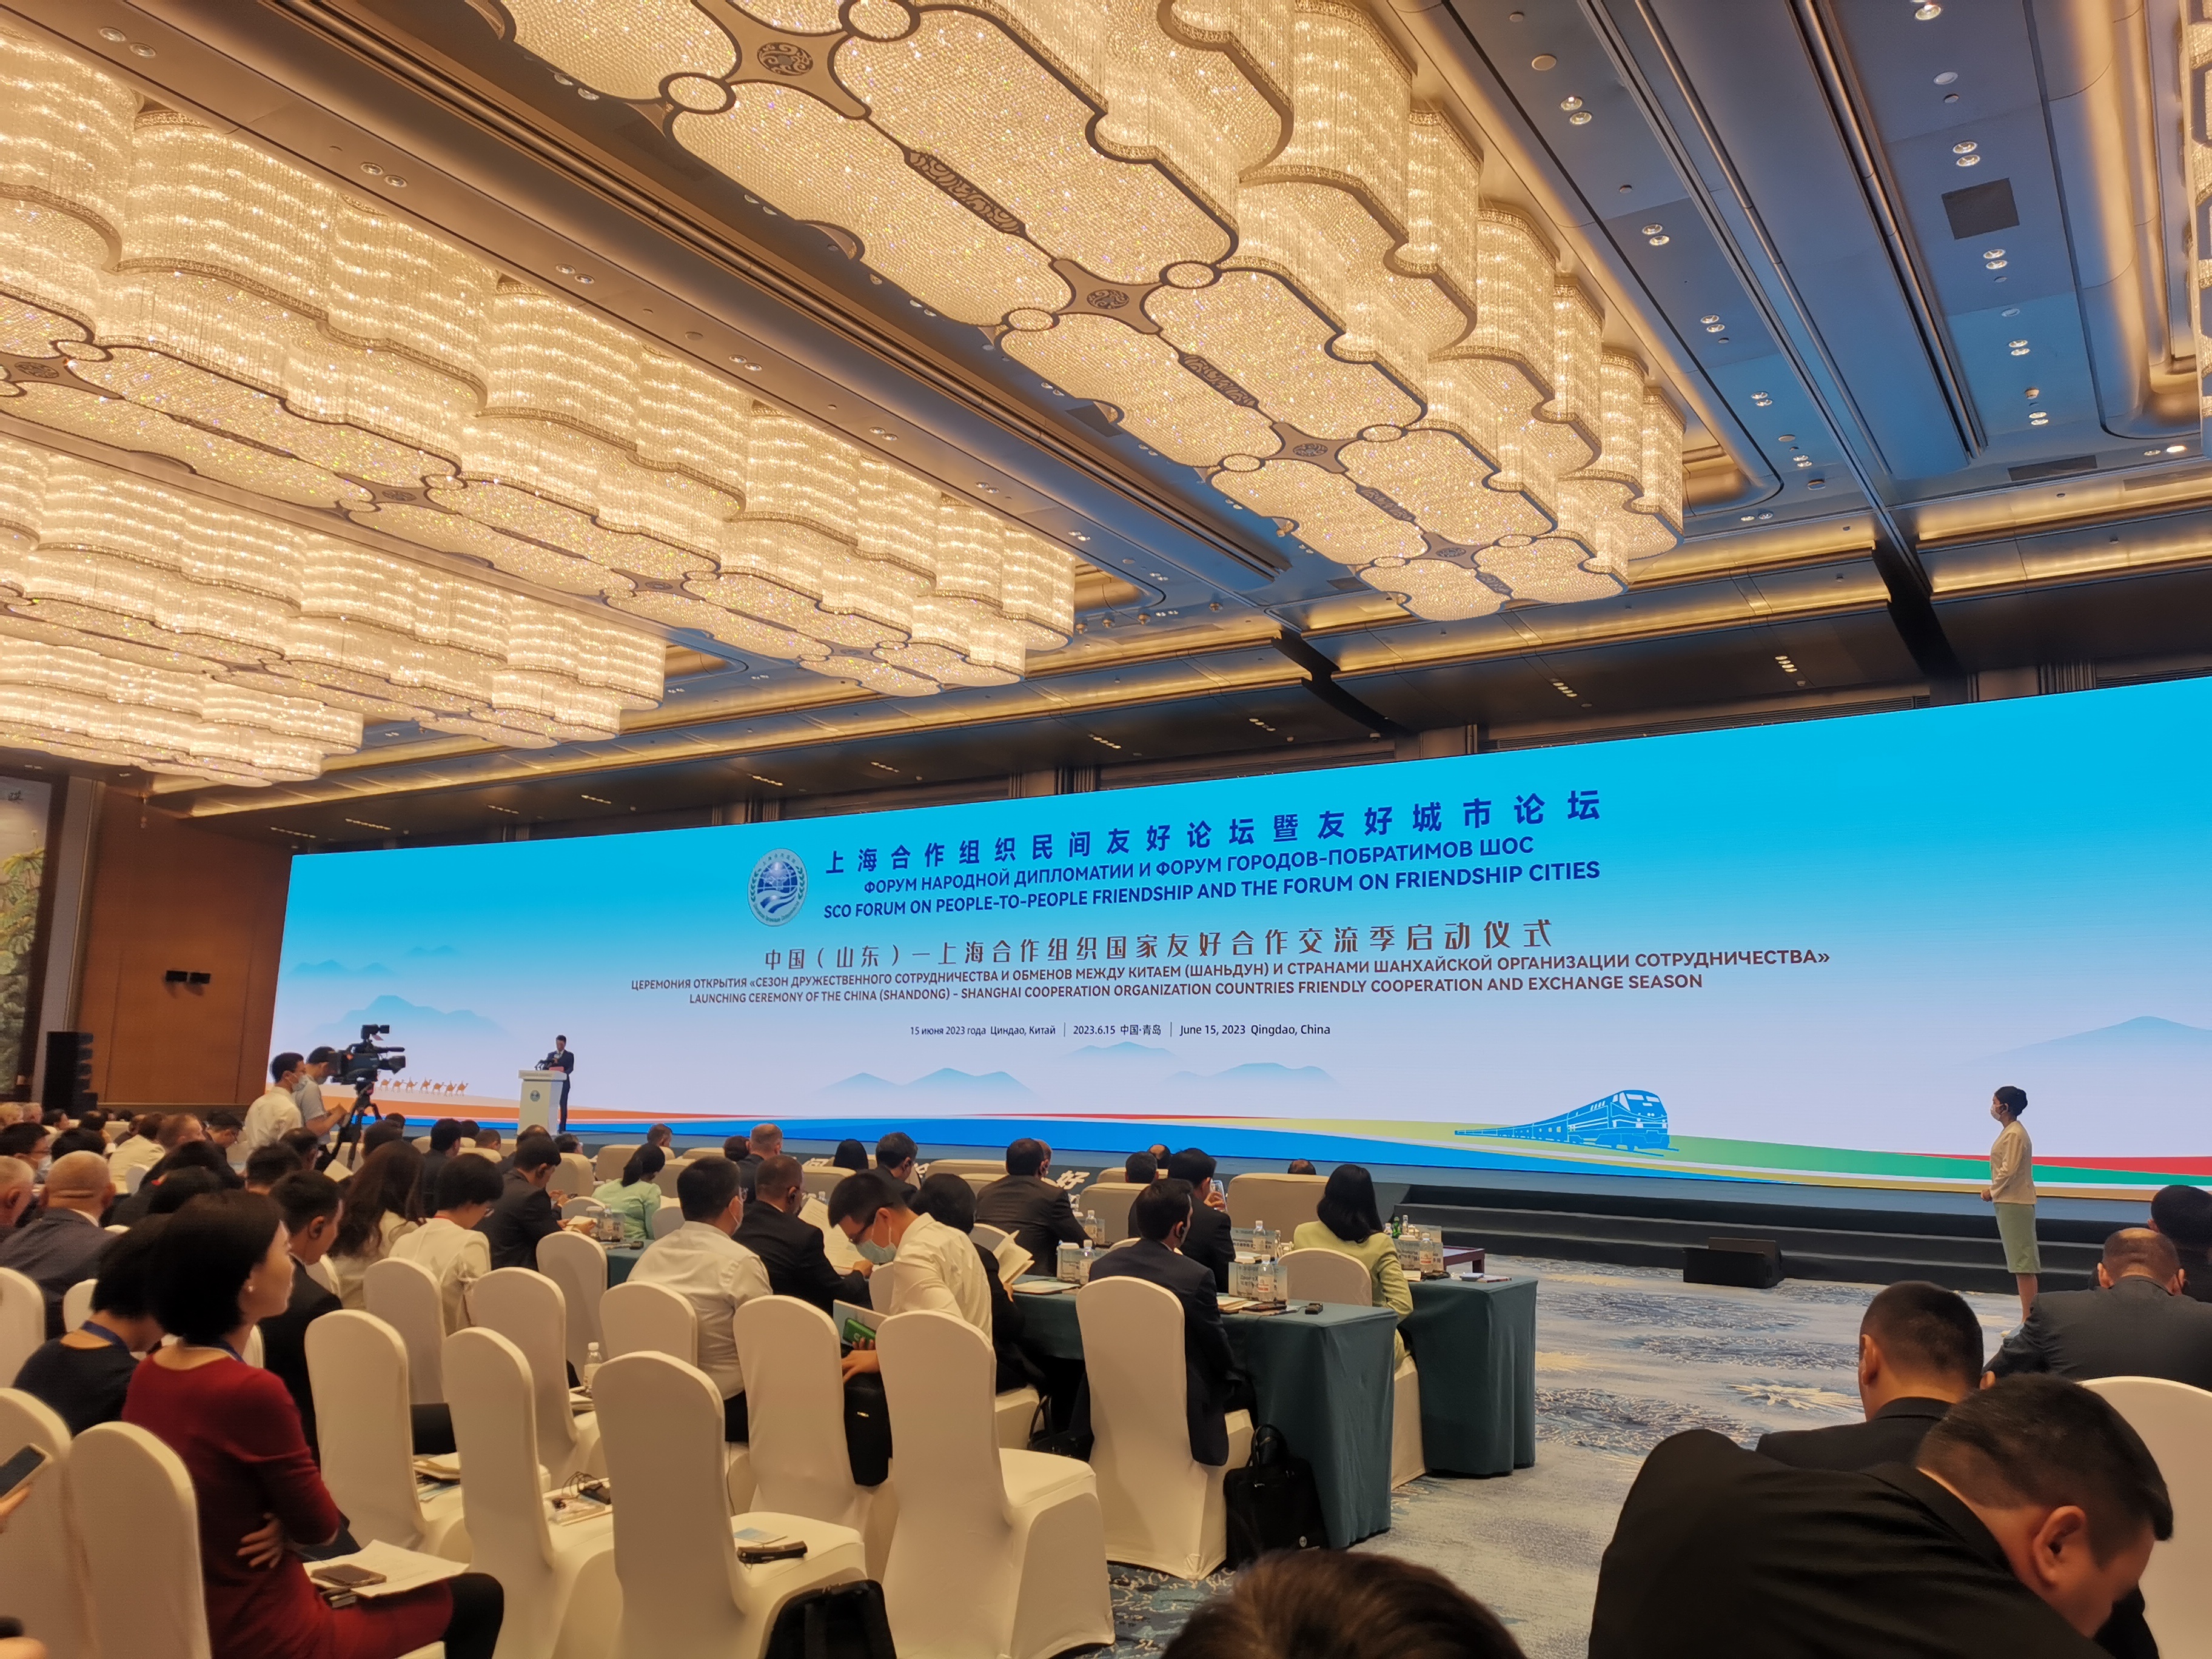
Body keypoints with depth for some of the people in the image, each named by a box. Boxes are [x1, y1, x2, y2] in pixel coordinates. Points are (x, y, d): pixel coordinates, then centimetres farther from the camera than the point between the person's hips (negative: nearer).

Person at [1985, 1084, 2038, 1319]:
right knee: (2022, 1263, 12)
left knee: (2023, 1264, -7)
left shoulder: (2014, 1134, -16)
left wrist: (1992, 1191, -8)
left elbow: (2009, 1170, -20)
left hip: (2014, 1204, -11)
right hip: (2009, 1202, 11)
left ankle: (2029, 1319, -4)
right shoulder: (2009, 1132, 15)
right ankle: (2030, 1316, 17)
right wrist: (1994, 1190, 9)